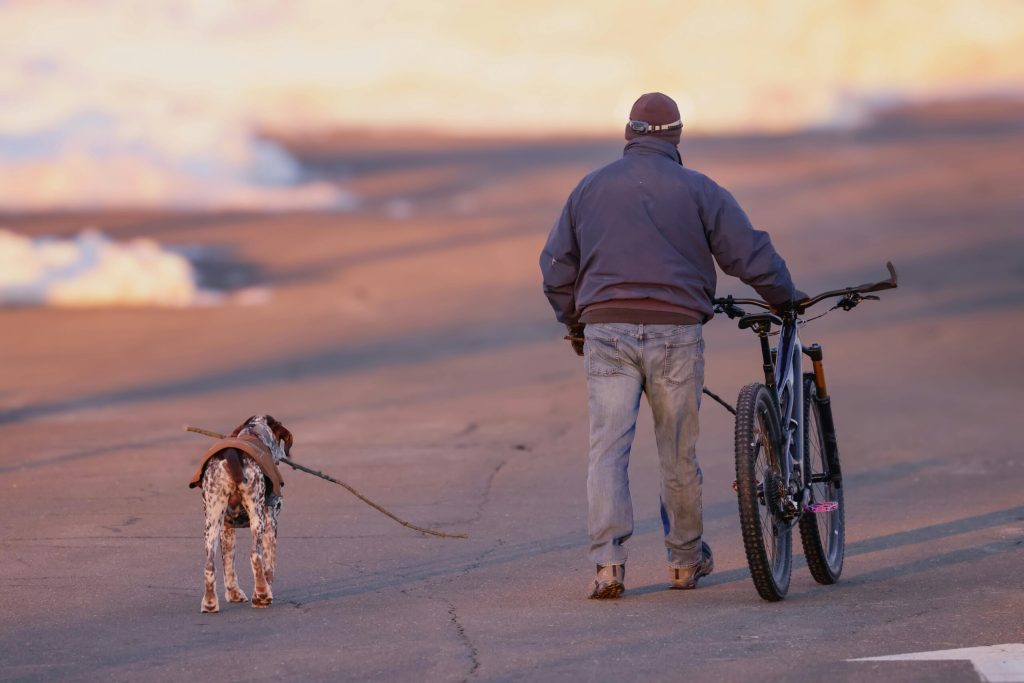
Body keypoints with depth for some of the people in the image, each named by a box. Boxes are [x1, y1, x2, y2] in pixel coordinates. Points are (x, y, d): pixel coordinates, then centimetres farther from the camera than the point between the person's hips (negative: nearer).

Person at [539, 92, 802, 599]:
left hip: (606, 333, 1)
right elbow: (750, 254, 2)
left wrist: (574, 324, 28)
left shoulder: (590, 188, 11)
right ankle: (686, 558, 21)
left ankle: (607, 561, -14)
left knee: (608, 449, -2)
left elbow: (556, 267, 14)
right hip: (675, 332, -1)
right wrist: (784, 299, 19)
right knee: (678, 452, 10)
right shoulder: (698, 190, 4)